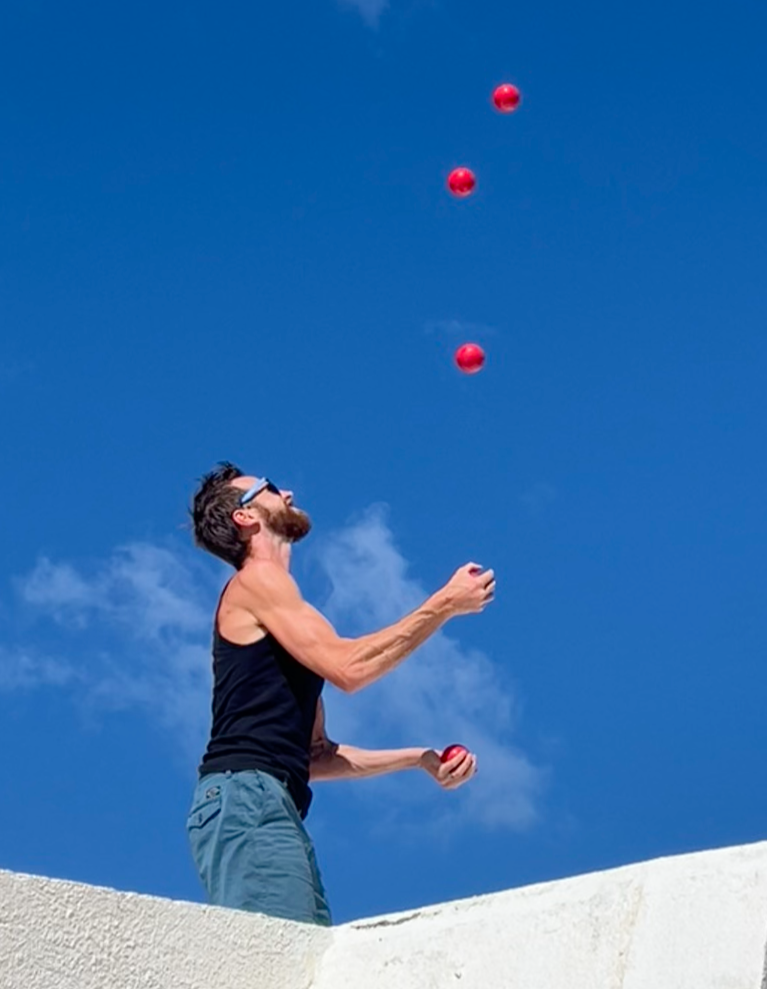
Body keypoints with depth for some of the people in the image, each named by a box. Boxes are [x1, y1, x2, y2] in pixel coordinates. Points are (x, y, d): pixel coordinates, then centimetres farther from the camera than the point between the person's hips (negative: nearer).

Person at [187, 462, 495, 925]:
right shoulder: (254, 580, 4)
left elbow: (316, 755, 27)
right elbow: (347, 668, -9)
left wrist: (421, 758, 21)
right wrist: (445, 604, -1)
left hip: (277, 808, 9)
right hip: (247, 797, -9)